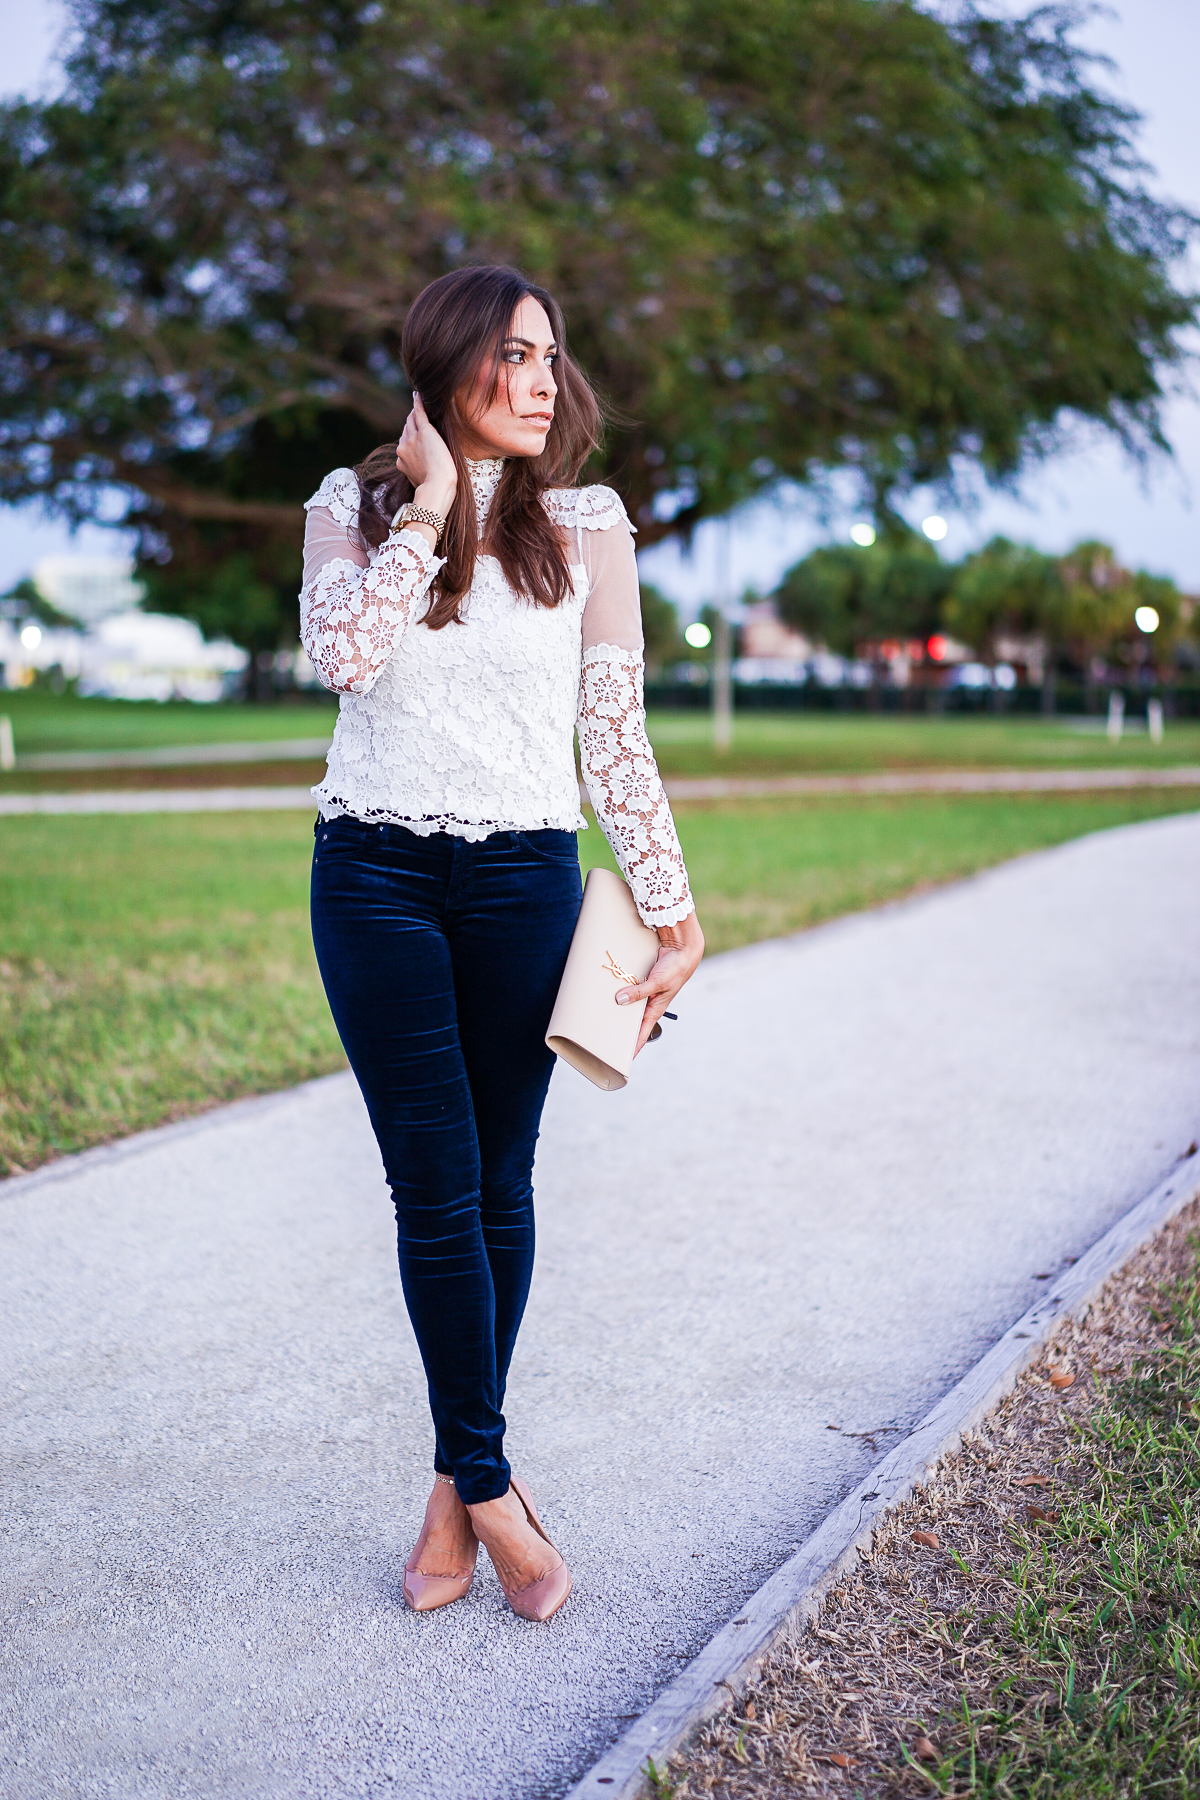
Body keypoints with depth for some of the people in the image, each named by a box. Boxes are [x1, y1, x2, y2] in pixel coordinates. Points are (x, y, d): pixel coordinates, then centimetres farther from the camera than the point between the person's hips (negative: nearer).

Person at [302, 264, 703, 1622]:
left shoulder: (585, 524, 5)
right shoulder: (353, 505, 6)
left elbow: (616, 734, 4)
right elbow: (344, 656, -13)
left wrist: (673, 911, 1)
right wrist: (427, 507, -10)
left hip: (524, 878, 1)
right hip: (376, 875, 0)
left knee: (500, 1182, 6)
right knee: (434, 1185, -1)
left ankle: (455, 1482, 21)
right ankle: (490, 1487, 12)